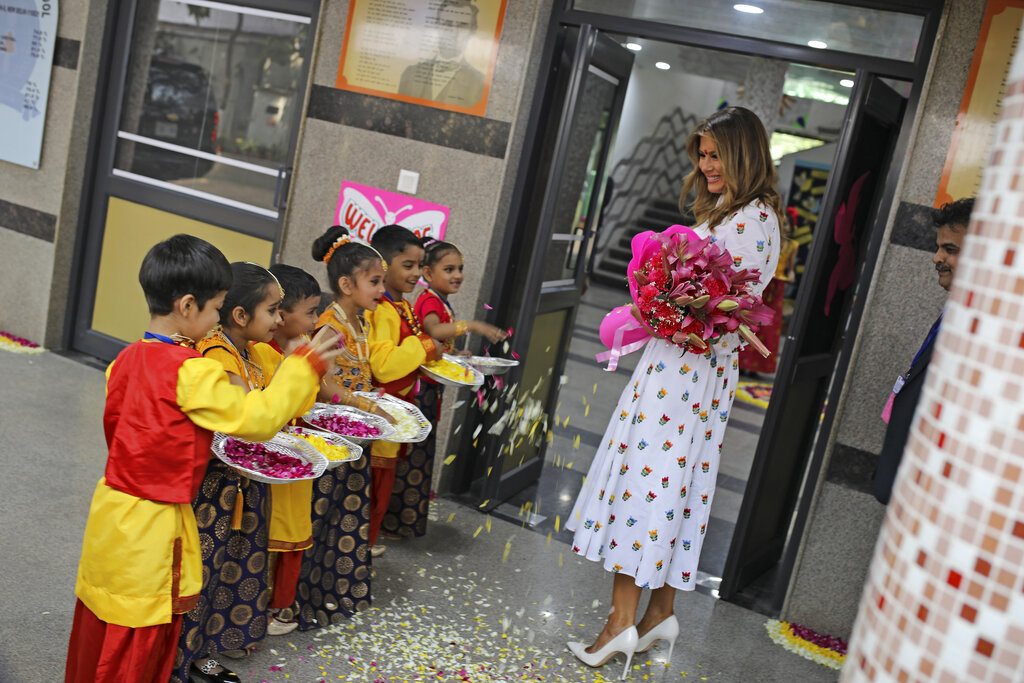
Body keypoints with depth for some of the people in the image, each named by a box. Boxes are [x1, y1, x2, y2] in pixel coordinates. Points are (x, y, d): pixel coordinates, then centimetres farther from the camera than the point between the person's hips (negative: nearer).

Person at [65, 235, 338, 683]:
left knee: (98, 636, 22)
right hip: (152, 528, -8)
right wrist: (304, 366, -11)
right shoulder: (192, 371, -23)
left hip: (112, 508, 8)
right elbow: (257, 419, -20)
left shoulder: (128, 359, 2)